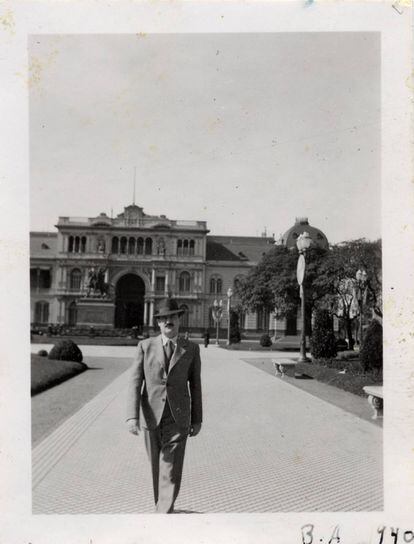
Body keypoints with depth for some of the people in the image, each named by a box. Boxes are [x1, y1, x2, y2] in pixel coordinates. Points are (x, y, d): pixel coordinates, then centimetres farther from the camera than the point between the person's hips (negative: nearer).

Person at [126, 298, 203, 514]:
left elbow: (195, 385, 6)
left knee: (171, 471, -6)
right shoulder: (145, 346, 0)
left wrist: (197, 419, 7)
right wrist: (132, 416, -15)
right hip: (152, 416, 1)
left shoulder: (191, 349, 1)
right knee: (156, 468, 16)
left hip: (178, 419, -1)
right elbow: (135, 382, -5)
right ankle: (162, 507, 38)